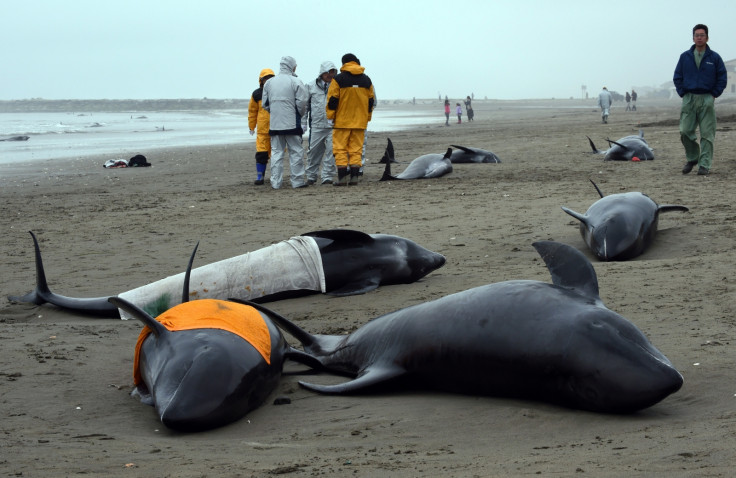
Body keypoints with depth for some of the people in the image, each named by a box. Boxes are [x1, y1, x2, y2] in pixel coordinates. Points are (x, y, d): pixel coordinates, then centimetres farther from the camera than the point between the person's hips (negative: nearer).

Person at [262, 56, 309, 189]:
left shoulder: (269, 83, 7)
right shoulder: (295, 82, -7)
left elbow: (265, 104, 11)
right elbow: (301, 103, -10)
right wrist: (301, 116, 8)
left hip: (274, 123, 4)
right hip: (292, 123, -4)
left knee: (276, 152, 7)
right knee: (296, 151, 4)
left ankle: (275, 182, 5)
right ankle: (297, 181, 5)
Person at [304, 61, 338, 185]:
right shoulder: (311, 86, 8)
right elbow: (304, 105, 12)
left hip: (333, 125, 0)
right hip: (317, 125, 0)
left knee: (331, 151, -6)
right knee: (313, 151, 5)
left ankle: (327, 177, 1)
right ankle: (311, 176, 19)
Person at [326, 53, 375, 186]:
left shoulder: (338, 79, -5)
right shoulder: (366, 80, 9)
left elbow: (332, 99, -6)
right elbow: (371, 101, 14)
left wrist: (330, 117, 1)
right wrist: (367, 118, 22)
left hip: (342, 121, -4)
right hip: (360, 122, 4)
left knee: (340, 149, 1)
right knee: (356, 149, 7)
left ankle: (342, 177, -6)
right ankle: (354, 176, 2)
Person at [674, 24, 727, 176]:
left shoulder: (714, 57, 3)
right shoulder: (685, 57, 7)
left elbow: (722, 78, 5)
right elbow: (677, 77, 11)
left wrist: (714, 94, -2)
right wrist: (683, 93, 2)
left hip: (707, 100, -2)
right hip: (689, 100, 2)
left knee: (707, 134, -4)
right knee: (685, 132, -5)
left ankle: (704, 165, -1)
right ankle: (692, 158, 16)